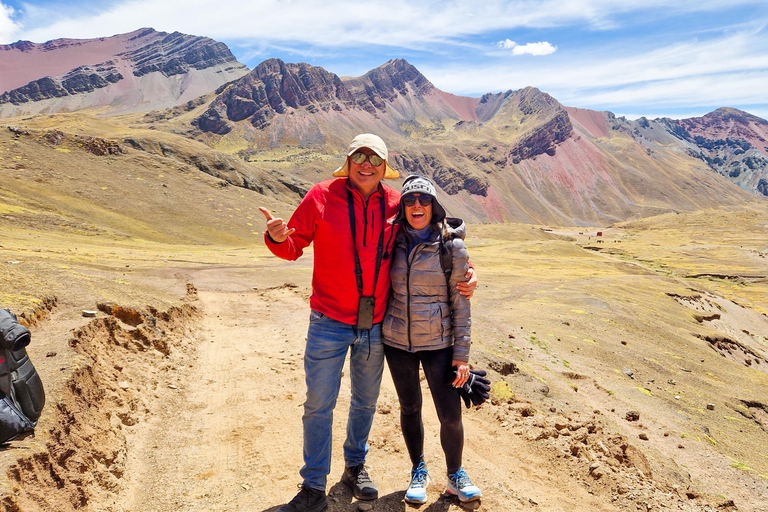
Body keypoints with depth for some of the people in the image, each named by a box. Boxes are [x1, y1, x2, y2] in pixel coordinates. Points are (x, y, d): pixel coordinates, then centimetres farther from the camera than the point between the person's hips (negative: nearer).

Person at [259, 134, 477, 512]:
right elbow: (294, 246, -3)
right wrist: (277, 238, -26)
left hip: (375, 325, 3)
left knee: (366, 400, 18)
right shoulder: (322, 196, -7)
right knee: (319, 404, 4)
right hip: (329, 324, -3)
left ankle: (355, 467, 41)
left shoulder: (395, 204, -1)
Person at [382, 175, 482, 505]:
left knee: (451, 415, 1)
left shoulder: (452, 247, -8)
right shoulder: (395, 242, 0)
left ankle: (456, 476, 27)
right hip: (396, 340, 2)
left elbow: (460, 303, -6)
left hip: (437, 342, -2)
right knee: (409, 408, 14)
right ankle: (419, 472, 36)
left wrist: (462, 354, -8)